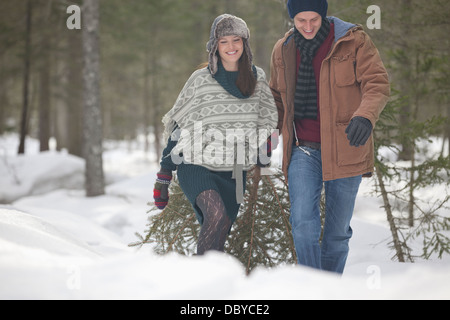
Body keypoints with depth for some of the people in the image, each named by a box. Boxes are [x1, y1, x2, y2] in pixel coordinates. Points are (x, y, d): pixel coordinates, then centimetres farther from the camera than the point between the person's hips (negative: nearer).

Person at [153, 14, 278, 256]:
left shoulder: (258, 78, 5)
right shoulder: (201, 80, -4)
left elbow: (266, 122, 17)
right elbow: (178, 127, 0)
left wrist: (262, 164, 11)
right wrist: (163, 177, -1)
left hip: (234, 173, 4)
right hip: (197, 167, -4)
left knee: (220, 236, 4)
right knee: (215, 215, -29)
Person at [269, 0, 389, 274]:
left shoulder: (353, 41, -5)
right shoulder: (284, 50, 8)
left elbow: (378, 82, -13)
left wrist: (365, 116, -33)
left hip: (344, 150, -2)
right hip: (303, 151, 2)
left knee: (337, 232, 8)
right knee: (303, 225, -14)